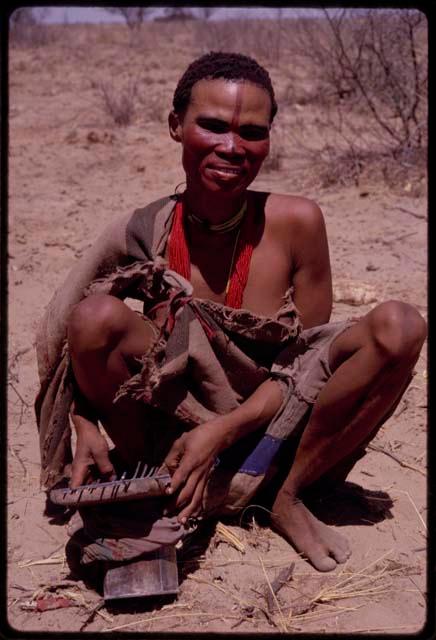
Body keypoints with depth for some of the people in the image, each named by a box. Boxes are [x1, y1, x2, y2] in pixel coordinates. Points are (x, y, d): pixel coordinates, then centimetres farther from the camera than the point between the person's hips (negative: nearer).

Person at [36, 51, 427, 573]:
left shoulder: (296, 222, -11)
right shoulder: (143, 233, -10)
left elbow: (310, 354, -8)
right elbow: (80, 340, 1)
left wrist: (225, 429, -20)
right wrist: (85, 426, -17)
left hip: (271, 429, 1)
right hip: (176, 433, 0)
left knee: (399, 327, -21)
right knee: (97, 312, -26)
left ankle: (290, 497, -6)